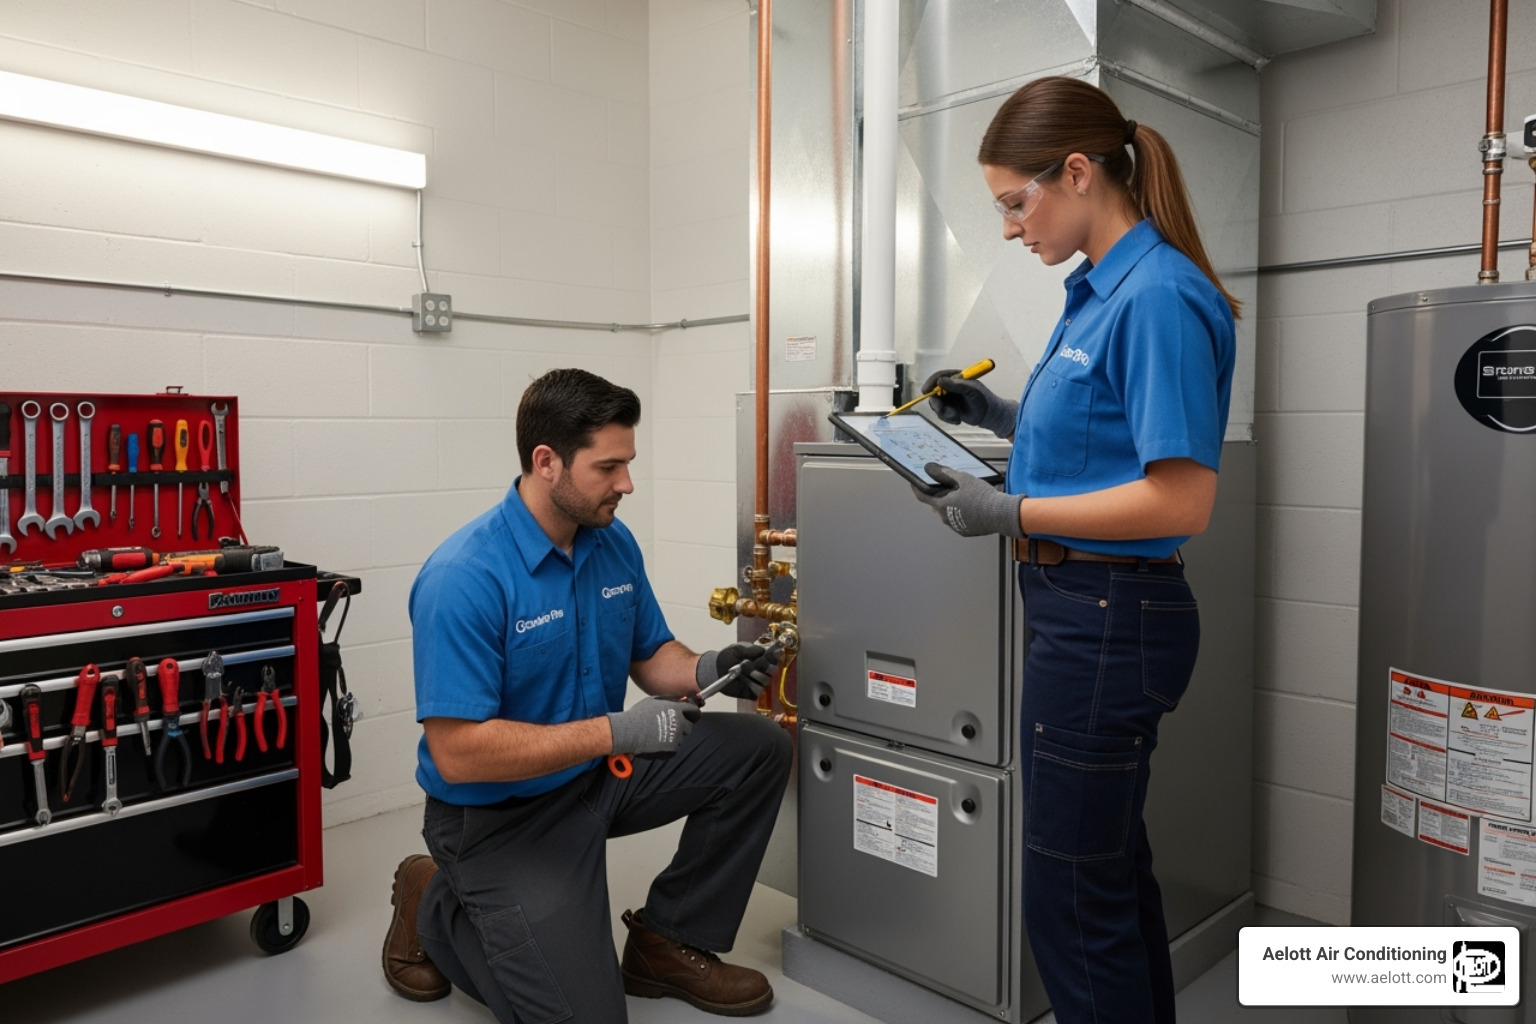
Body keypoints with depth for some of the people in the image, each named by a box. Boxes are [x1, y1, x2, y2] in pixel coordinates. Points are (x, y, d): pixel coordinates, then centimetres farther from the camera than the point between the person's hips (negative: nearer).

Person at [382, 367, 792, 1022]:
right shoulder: (463, 578, -27)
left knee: (757, 750, -3)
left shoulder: (614, 542, -4)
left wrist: (706, 670, -15)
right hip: (501, 816, -7)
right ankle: (434, 908, 14)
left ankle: (666, 942, 11)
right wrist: (615, 732, -32)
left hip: (599, 772, 7)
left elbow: (651, 655, 8)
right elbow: (458, 753, -29)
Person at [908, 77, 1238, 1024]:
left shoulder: (1159, 297, -18)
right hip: (1091, 613, 10)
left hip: (1109, 617, -10)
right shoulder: (1103, 289, 10)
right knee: (1117, 869, 24)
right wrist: (1006, 416, 9)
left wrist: (1013, 513, -18)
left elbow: (1182, 498, -22)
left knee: (1075, 903, 4)